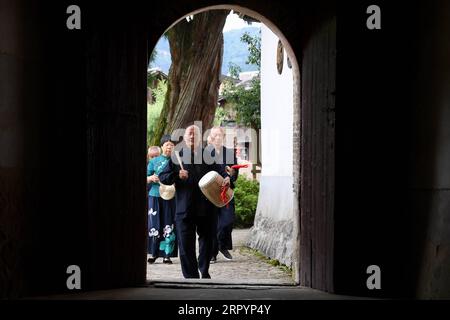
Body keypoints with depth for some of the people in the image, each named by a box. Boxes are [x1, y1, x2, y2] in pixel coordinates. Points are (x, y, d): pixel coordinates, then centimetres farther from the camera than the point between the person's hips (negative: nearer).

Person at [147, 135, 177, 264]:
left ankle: (167, 254, 4)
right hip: (155, 196, 1)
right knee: (154, 225, 0)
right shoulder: (154, 161, 8)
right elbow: (147, 178, 9)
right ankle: (153, 253, 9)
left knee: (169, 226, -1)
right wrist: (151, 178, -12)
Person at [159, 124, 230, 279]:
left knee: (207, 240, 15)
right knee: (186, 245, -4)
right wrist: (177, 175, -16)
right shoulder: (177, 157, 6)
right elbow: (162, 177, 3)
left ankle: (204, 271, 34)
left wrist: (226, 177, -21)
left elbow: (219, 169, 1)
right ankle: (191, 276, 3)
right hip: (185, 208, -2)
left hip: (207, 207, 2)